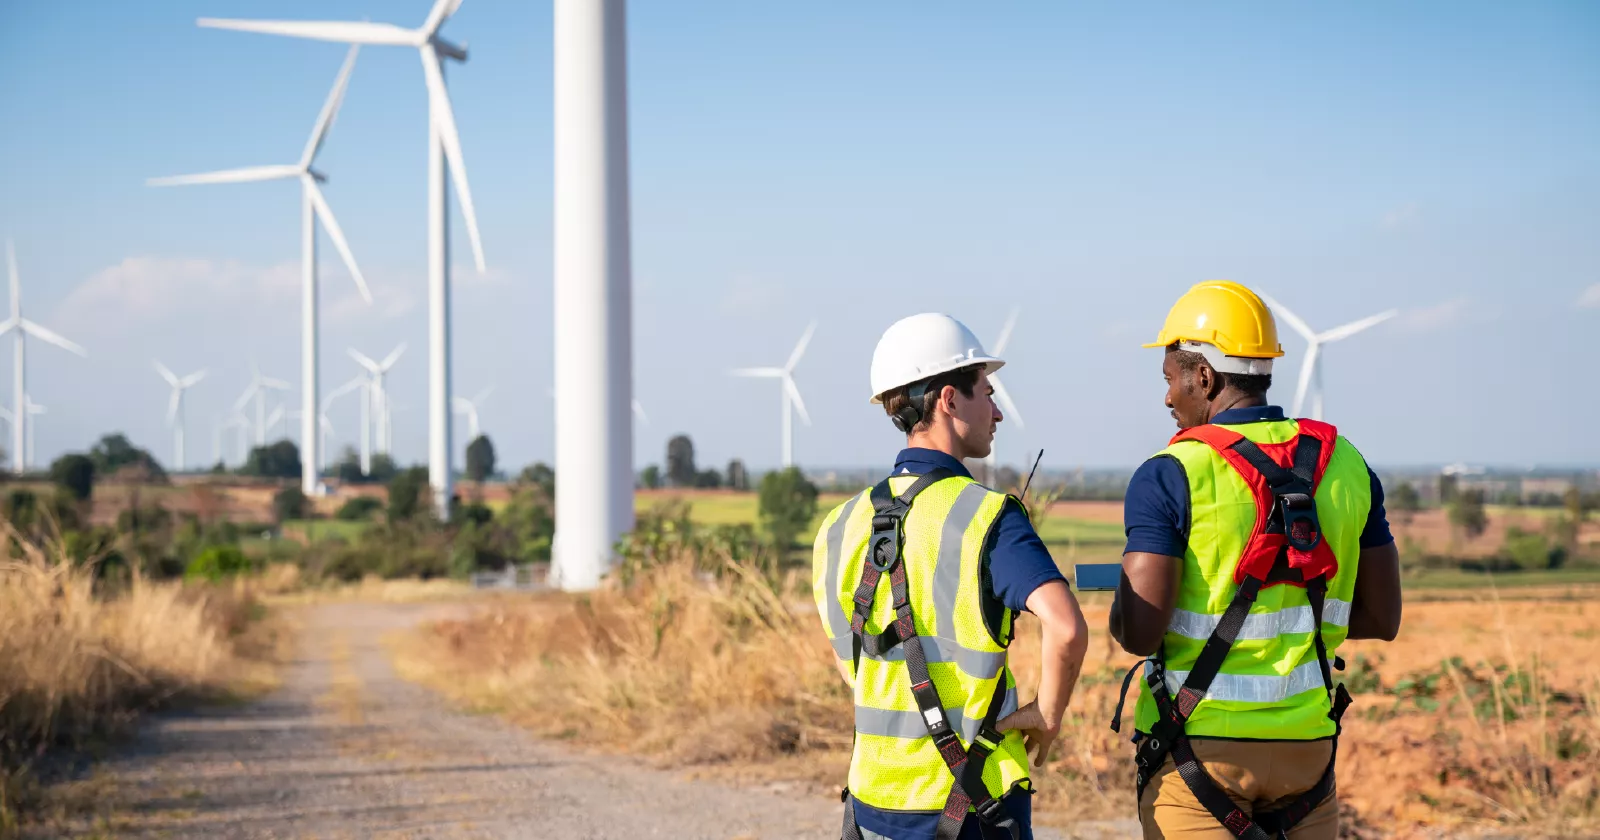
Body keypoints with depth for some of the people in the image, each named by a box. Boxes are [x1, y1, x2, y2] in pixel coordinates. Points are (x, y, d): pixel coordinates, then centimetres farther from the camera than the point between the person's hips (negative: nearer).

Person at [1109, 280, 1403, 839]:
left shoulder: (1171, 476, -11)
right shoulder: (1345, 464, 5)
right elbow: (1383, 618, 8)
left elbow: (1138, 632, -17)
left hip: (1198, 744, -4)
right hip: (1308, 742, 5)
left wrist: (1122, 615, 5)